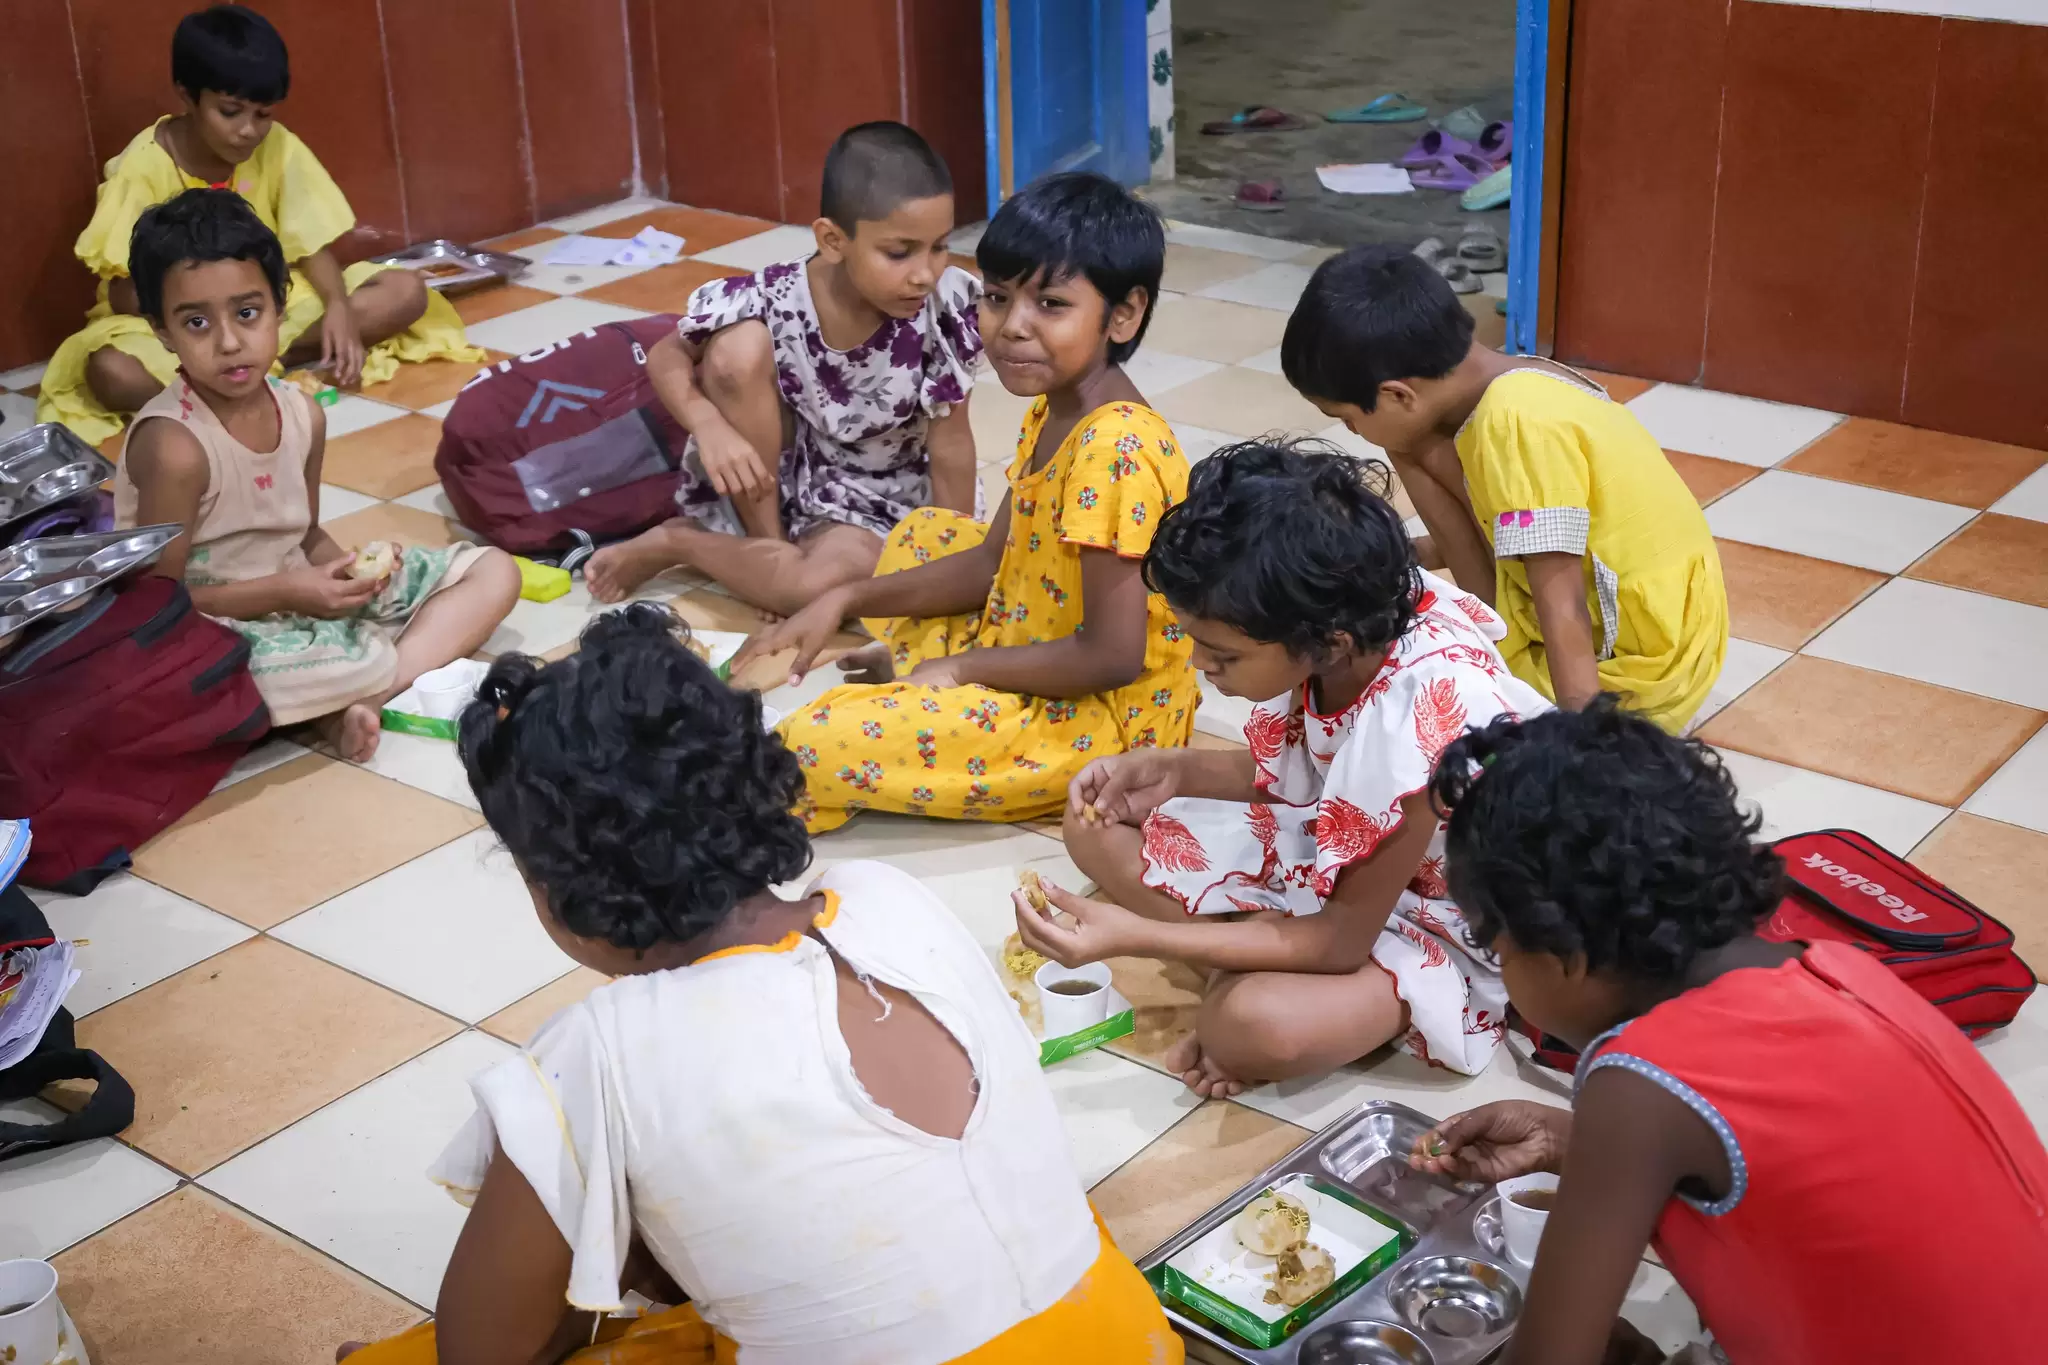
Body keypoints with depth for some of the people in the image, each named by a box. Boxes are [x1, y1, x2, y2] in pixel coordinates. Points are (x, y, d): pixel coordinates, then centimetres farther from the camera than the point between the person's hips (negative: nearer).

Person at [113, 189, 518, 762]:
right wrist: (283, 592, -22)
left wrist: (346, 566, -10)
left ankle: (362, 697, -14)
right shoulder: (173, 445, -22)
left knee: (494, 572, 5)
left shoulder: (302, 413, -1)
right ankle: (405, 676, -5)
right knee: (358, 664, -42)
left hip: (298, 594, 8)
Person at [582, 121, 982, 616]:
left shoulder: (945, 306, -27)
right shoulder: (774, 301, -24)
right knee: (738, 346, -27)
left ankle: (676, 543, -6)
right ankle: (766, 544, -10)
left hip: (872, 500, -1)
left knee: (826, 583, -35)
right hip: (775, 471, 1)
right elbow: (666, 357, -8)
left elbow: (950, 443, -18)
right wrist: (709, 425, -28)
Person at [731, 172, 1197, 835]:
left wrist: (961, 667, -15)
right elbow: (991, 562, 12)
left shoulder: (1113, 451, -27)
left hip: (1098, 722, -10)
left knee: (818, 747, -23)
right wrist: (844, 601, 3)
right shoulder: (1053, 412, 4)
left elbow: (1112, 656, -28)